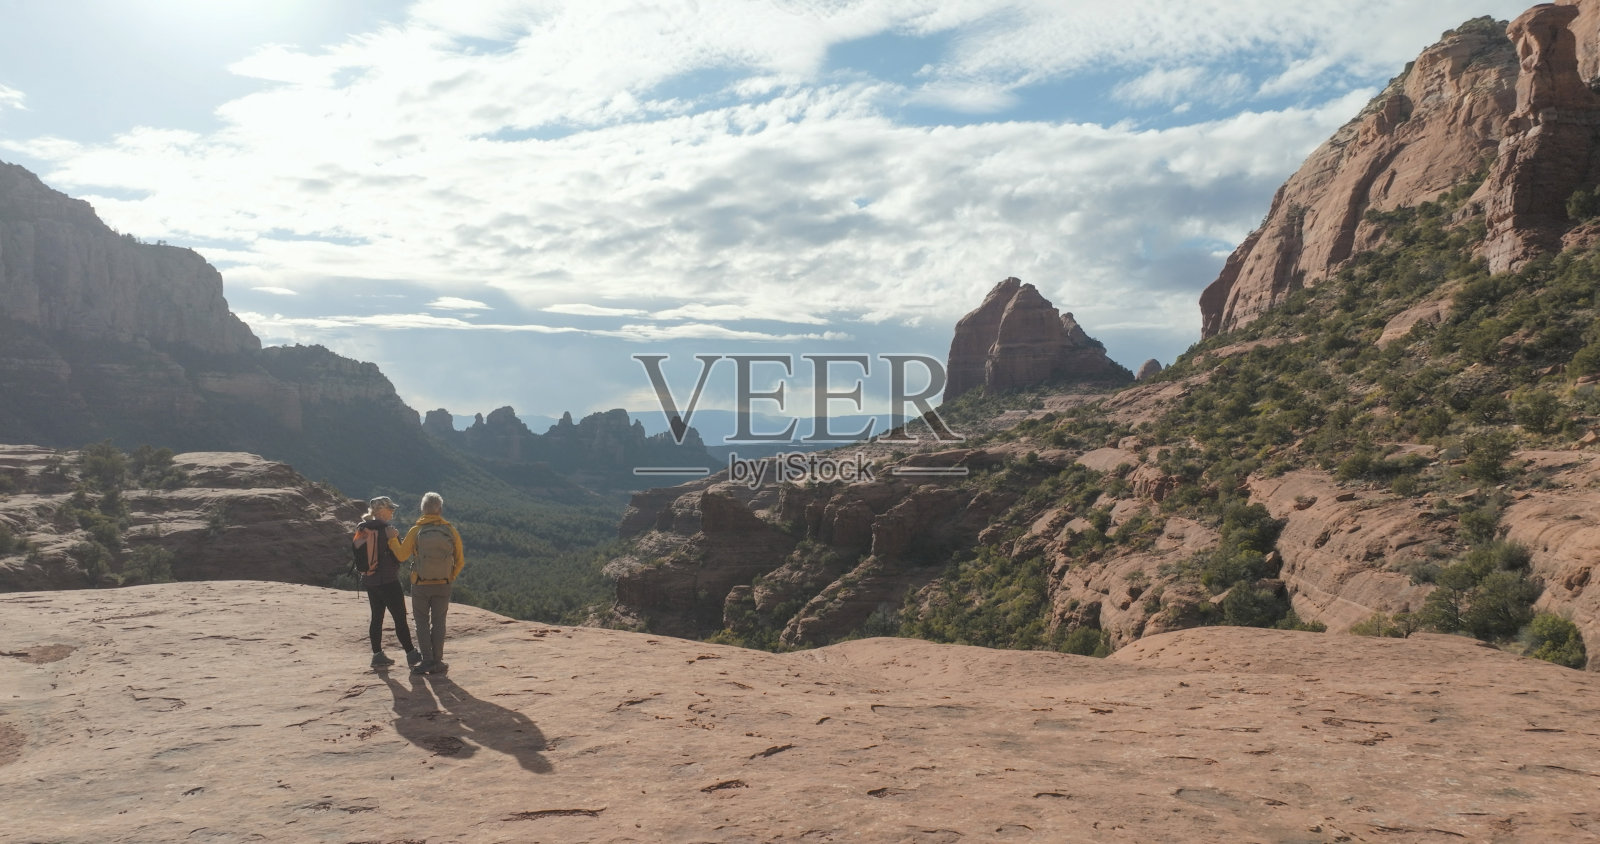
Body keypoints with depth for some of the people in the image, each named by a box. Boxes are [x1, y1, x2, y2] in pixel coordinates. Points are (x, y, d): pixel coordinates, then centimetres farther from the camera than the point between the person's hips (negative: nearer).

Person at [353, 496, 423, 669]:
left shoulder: (363, 530, 6)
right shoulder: (387, 530, -16)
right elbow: (401, 555, -14)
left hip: (369, 581, 8)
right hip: (388, 581, -8)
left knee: (377, 618, 13)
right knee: (400, 618, 0)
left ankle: (377, 655, 16)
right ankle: (411, 654, 6)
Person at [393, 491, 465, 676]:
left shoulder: (415, 531, -9)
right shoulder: (451, 531, -4)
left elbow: (402, 555, -2)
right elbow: (460, 560, 1)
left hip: (420, 585, -1)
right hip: (442, 585, 1)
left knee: (422, 623, 9)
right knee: (438, 623, 10)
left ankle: (427, 660, 4)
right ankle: (437, 662, 12)